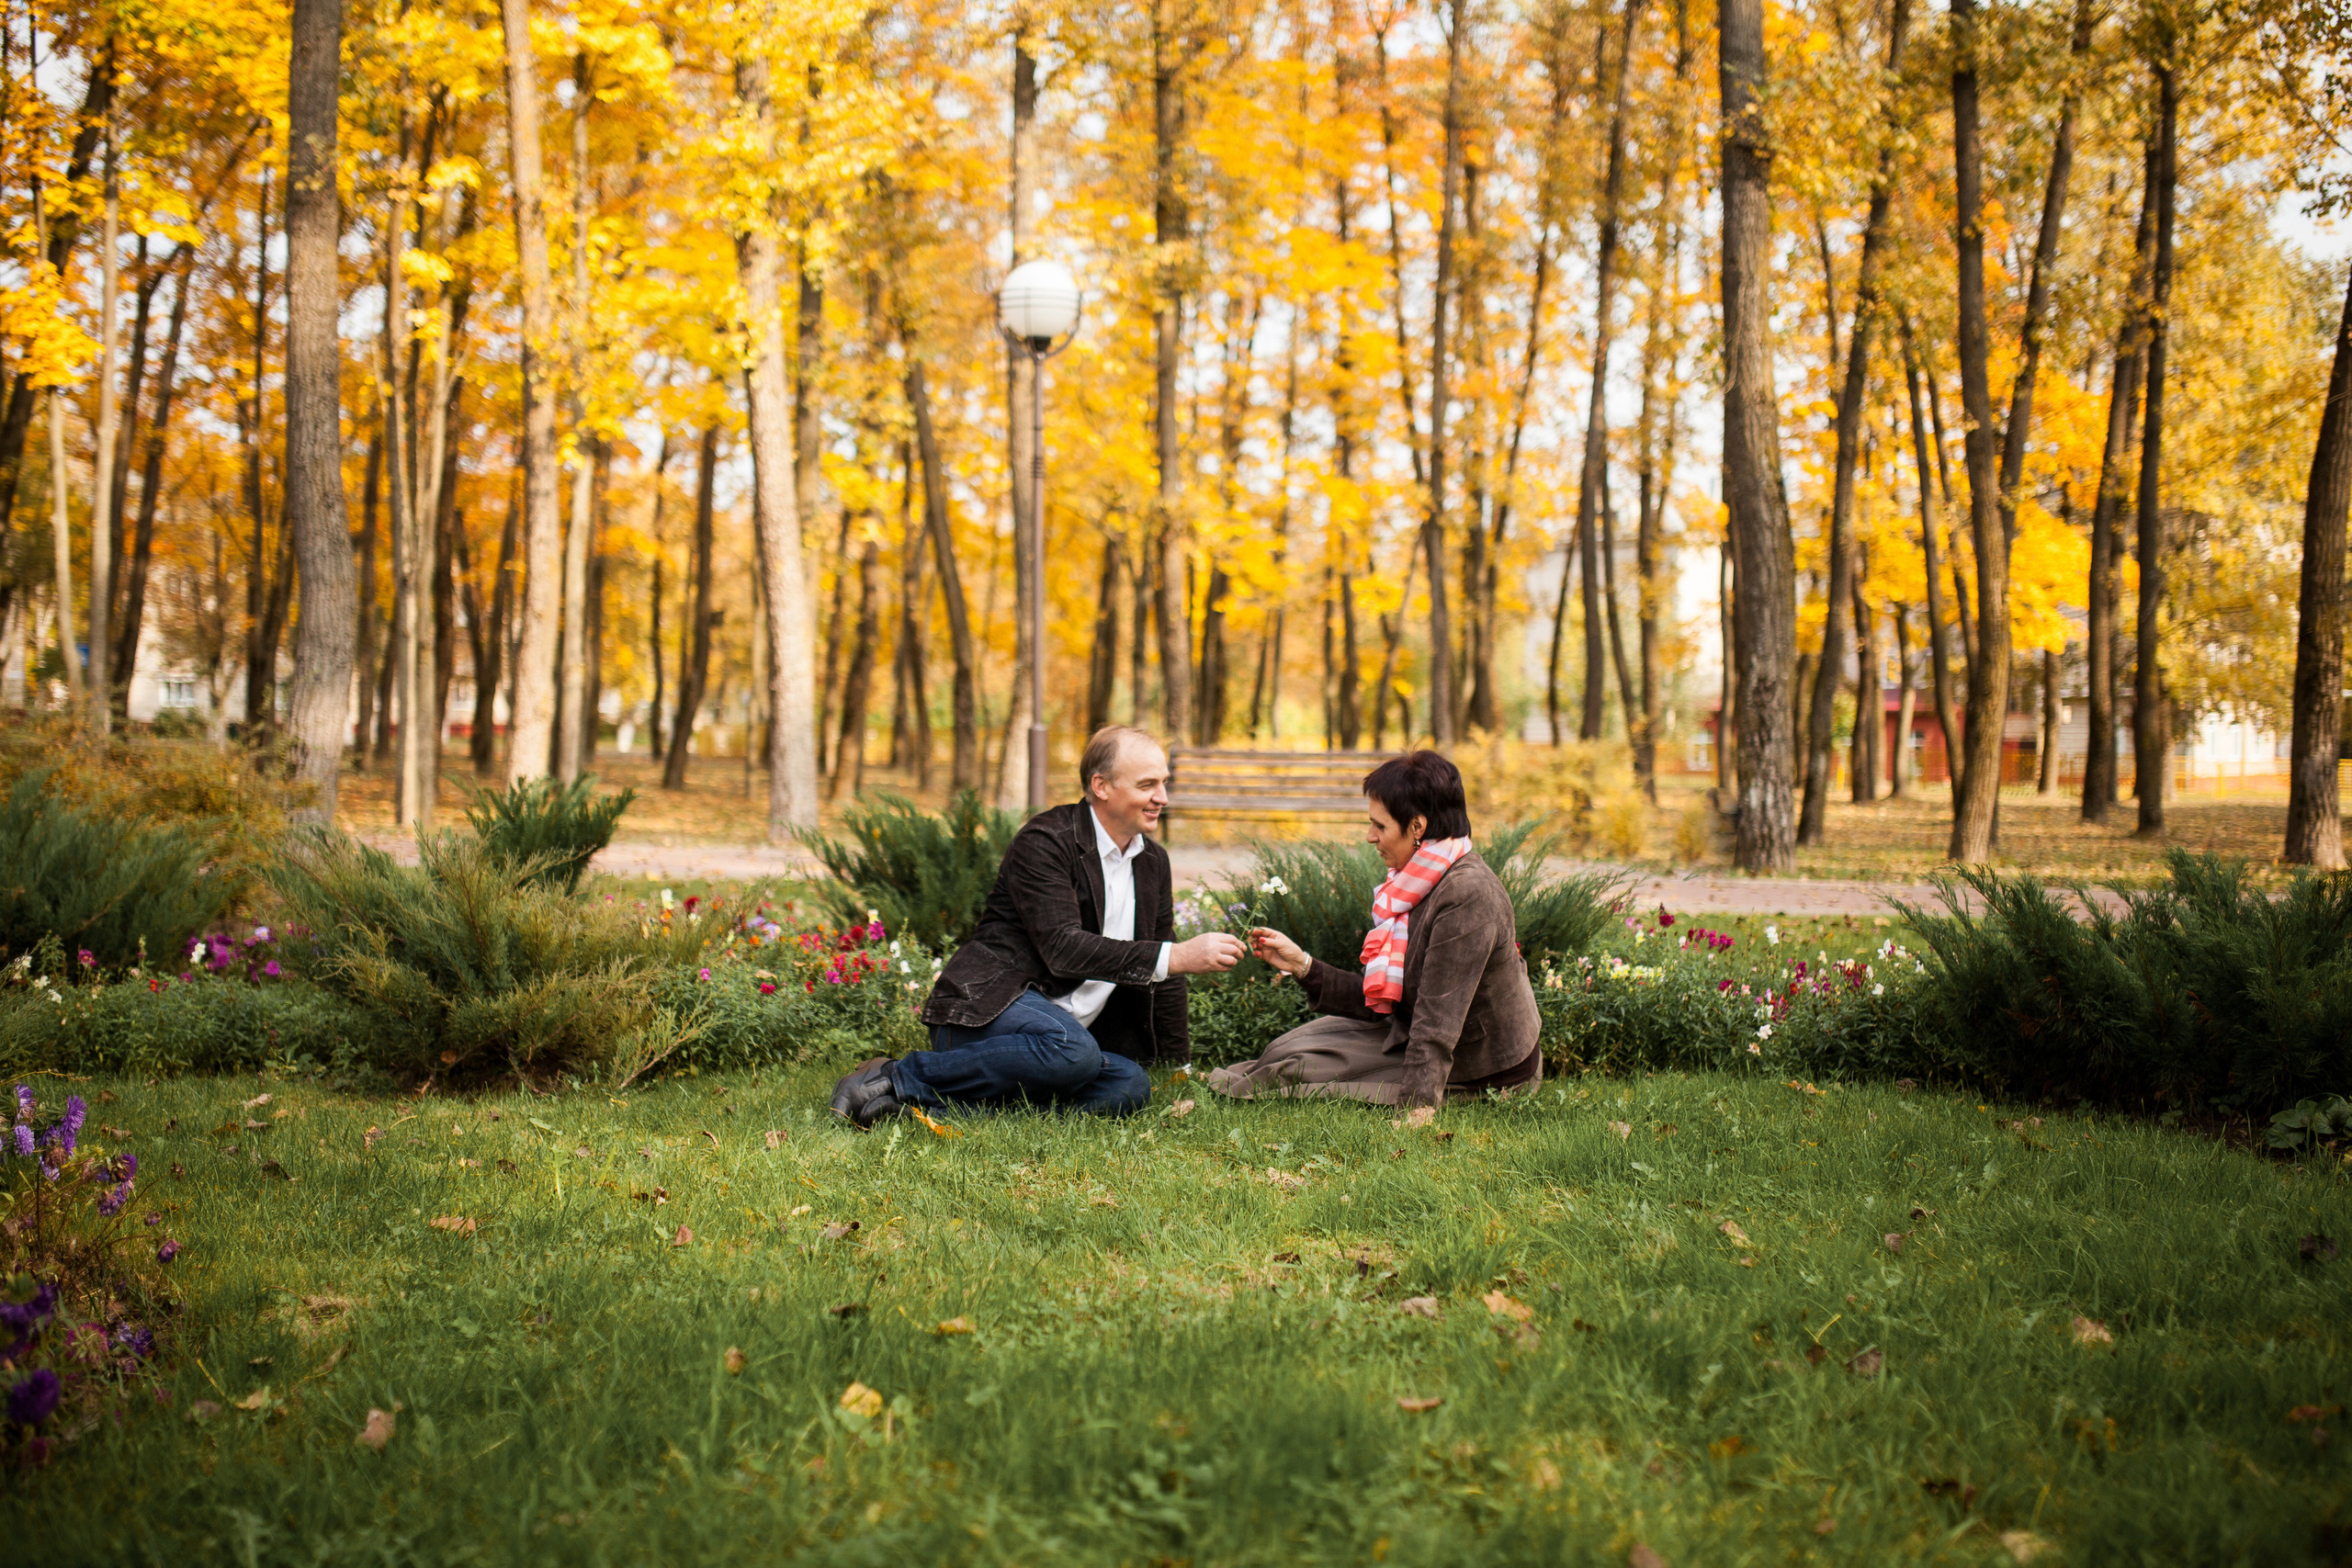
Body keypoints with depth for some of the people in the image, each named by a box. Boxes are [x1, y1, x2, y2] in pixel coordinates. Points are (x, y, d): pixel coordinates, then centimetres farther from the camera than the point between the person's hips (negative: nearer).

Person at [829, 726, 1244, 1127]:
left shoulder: (1153, 862, 15)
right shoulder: (1045, 841, -9)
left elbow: (1161, 975, 24)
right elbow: (1062, 948, -22)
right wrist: (1176, 957, -26)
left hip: (1066, 1026, 8)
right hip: (988, 1004, -7)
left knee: (1131, 1085, -25)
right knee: (1072, 1050, -39)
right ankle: (901, 1077, -23)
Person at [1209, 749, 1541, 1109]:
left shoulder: (1468, 895, -27)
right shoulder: (1421, 884, 4)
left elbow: (1438, 1022, -31)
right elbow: (1385, 1002, 5)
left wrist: (1414, 1107, -33)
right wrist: (1303, 966, 2)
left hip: (1482, 1077, -9)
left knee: (1303, 1068, -6)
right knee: (1292, 1050, 9)